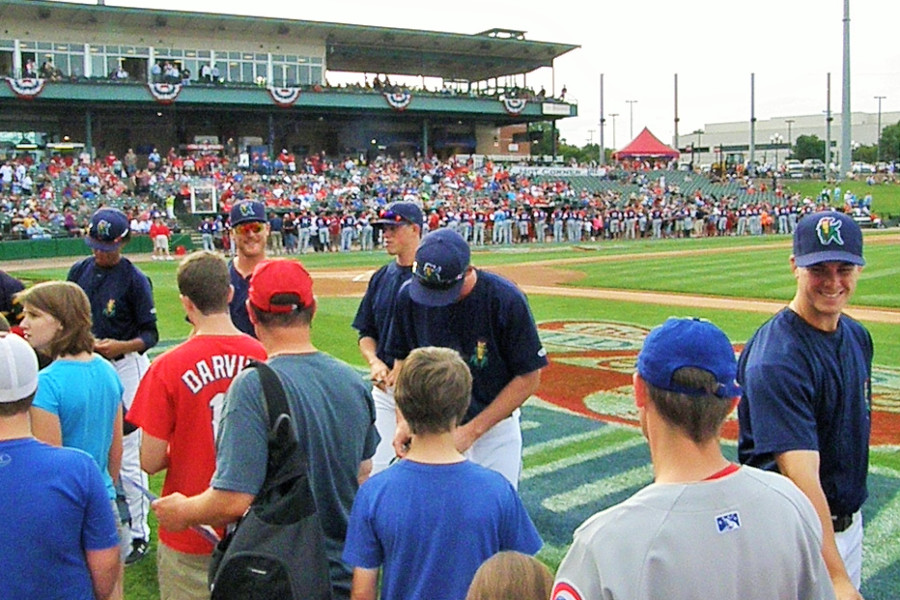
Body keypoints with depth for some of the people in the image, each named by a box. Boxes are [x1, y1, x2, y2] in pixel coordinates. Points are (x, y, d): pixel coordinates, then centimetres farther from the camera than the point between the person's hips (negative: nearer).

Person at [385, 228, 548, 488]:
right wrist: (403, 420, -9)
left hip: (494, 428, -3)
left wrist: (472, 431, -16)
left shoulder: (506, 299, -21)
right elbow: (402, 359, 4)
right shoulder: (409, 295, -10)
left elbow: (529, 378, -14)